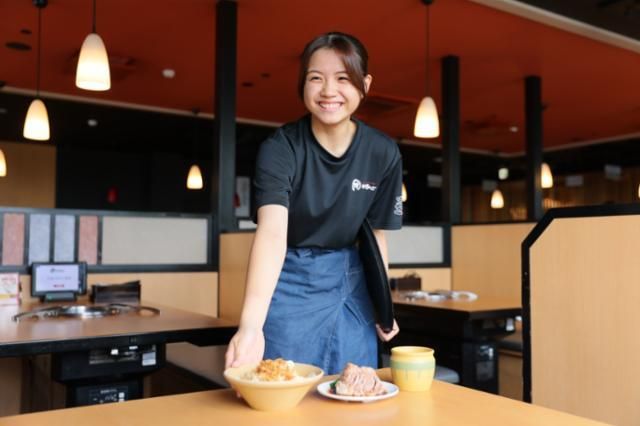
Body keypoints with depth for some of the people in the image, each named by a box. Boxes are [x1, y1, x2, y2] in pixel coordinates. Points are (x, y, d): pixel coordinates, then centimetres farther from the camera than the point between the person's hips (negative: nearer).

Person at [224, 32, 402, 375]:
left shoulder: (383, 153, -8)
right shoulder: (280, 148, -19)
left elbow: (377, 234, 3)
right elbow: (272, 231, -34)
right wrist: (251, 323, -46)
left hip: (351, 285, 3)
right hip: (292, 282, -3)